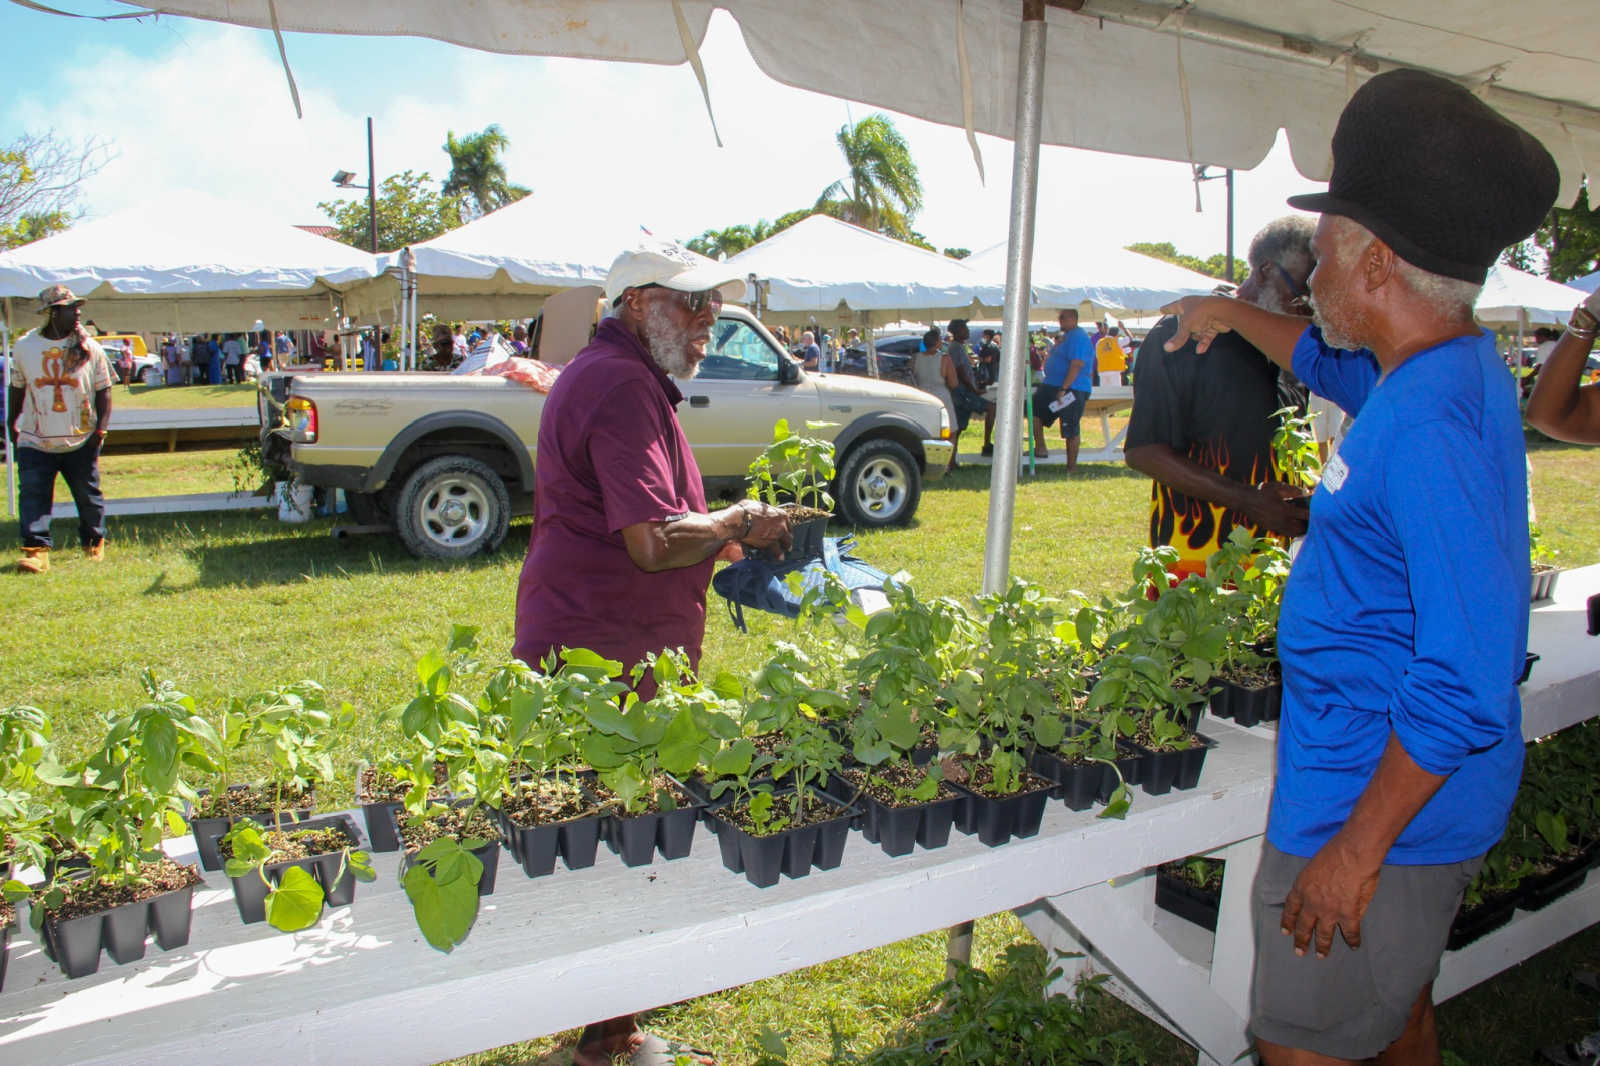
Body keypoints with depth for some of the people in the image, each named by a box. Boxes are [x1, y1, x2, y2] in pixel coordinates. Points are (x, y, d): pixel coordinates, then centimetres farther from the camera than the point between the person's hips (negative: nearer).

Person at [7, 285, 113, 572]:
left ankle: (94, 544, 26)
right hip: (35, 442, 0)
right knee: (32, 496, -8)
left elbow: (103, 390, 3)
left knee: (89, 496, 8)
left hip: (81, 441, 0)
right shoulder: (24, 346, 3)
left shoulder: (90, 348, 0)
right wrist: (12, 423, 15)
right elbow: (17, 387, 14)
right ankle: (36, 551, -8)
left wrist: (101, 429, -6)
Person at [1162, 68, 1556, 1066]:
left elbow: (1467, 680, -31)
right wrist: (1236, 314, 37)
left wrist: (1358, 845, -25)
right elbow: (1332, 360, 29)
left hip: (1382, 798, -10)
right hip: (1401, 786, 10)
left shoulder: (1430, 427, -29)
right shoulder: (1460, 367, 4)